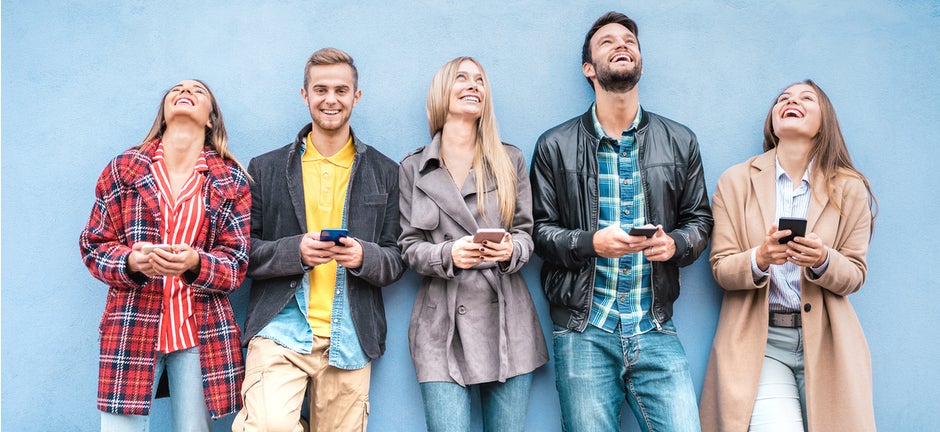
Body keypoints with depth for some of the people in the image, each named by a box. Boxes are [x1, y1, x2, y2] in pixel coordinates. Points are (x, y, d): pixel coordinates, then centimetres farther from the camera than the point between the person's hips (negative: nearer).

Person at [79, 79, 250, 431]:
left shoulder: (231, 181, 6)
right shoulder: (122, 169, 7)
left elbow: (236, 263, 1)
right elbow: (93, 246, 6)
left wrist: (194, 263, -19)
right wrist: (131, 261, -15)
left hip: (203, 332, 0)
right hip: (132, 329, 0)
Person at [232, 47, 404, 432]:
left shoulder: (384, 172, 10)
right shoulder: (265, 169, 8)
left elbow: (397, 260, 9)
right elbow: (244, 252, 5)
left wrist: (364, 256, -13)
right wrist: (295, 251, -13)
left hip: (349, 339, 2)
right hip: (280, 330, -1)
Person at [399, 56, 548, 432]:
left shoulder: (510, 161, 9)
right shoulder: (414, 168, 6)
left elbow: (526, 232, 9)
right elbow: (409, 247, 4)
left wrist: (511, 250, -13)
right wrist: (448, 254, -16)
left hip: (506, 318, 2)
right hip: (443, 325, -1)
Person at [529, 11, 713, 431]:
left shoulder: (680, 142, 9)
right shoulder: (556, 145, 3)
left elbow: (699, 219, 14)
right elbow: (539, 228, 3)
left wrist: (674, 243, -8)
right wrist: (591, 243, -15)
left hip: (656, 330, 2)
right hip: (583, 331, -1)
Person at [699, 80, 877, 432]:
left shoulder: (850, 190, 5)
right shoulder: (735, 181, 3)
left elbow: (855, 274, 4)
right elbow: (721, 267, 0)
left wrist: (823, 261, -17)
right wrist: (759, 259, -21)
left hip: (826, 341, 2)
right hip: (759, 340, -1)